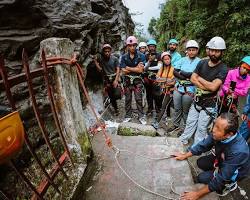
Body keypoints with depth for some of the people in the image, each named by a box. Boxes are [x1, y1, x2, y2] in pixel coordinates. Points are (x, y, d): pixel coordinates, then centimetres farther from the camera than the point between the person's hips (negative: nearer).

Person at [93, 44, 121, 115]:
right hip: (107, 79, 2)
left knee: (117, 95, -17)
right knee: (111, 96, 5)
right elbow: (100, 69, -3)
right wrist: (95, 62, -15)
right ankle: (116, 109, 22)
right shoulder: (101, 59, 1)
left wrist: (116, 80, -16)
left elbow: (118, 70, -6)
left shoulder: (115, 59, -4)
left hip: (115, 78, -2)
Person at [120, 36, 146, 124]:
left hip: (137, 80, -2)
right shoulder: (124, 57, 1)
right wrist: (135, 68, -10)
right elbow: (124, 71, -7)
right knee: (127, 99, 9)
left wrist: (128, 68, -8)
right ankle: (128, 115, 22)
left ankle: (141, 116, 14)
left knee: (139, 99, 1)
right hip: (127, 80, 2)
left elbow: (140, 70, -15)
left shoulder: (141, 56, -6)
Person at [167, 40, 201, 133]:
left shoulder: (199, 62, -5)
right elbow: (174, 71, 0)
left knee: (186, 110, 7)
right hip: (178, 87, 4)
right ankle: (176, 125, 30)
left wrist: (182, 73, -11)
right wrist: (187, 77, -11)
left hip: (189, 89, -4)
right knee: (177, 108, 13)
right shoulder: (182, 60, 7)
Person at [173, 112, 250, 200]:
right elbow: (203, 145, -9)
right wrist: (185, 155, -5)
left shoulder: (238, 151, -42)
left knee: (202, 178, -13)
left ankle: (229, 183, 9)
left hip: (236, 171, -5)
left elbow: (221, 178, -35)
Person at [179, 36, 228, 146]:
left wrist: (199, 78, -9)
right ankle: (183, 140, 31)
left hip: (209, 104, -4)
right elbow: (193, 79, -5)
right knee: (190, 122, 15)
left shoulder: (223, 69, -13)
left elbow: (213, 87, -24)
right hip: (197, 100, 4)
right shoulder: (202, 63, 2)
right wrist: (206, 87, -17)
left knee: (201, 128, 6)